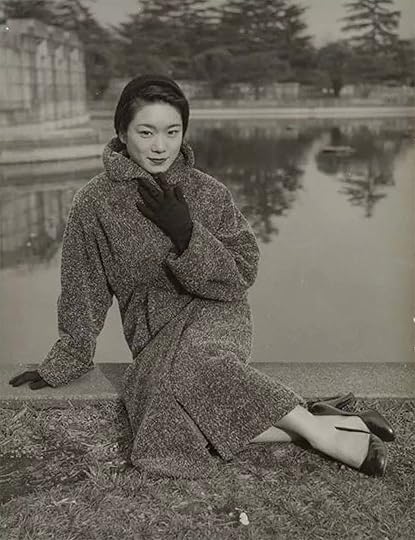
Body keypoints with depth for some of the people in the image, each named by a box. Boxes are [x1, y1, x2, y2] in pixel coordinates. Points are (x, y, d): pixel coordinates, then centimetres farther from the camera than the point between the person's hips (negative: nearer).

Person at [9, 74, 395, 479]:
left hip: (214, 314, -1)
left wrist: (187, 235, -15)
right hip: (153, 334, 1)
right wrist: (63, 364, 9)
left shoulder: (209, 193, 0)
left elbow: (243, 275, -2)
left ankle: (316, 429, -25)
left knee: (189, 358, -38)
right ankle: (327, 428, -25)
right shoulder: (94, 203, -1)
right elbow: (82, 293, 7)